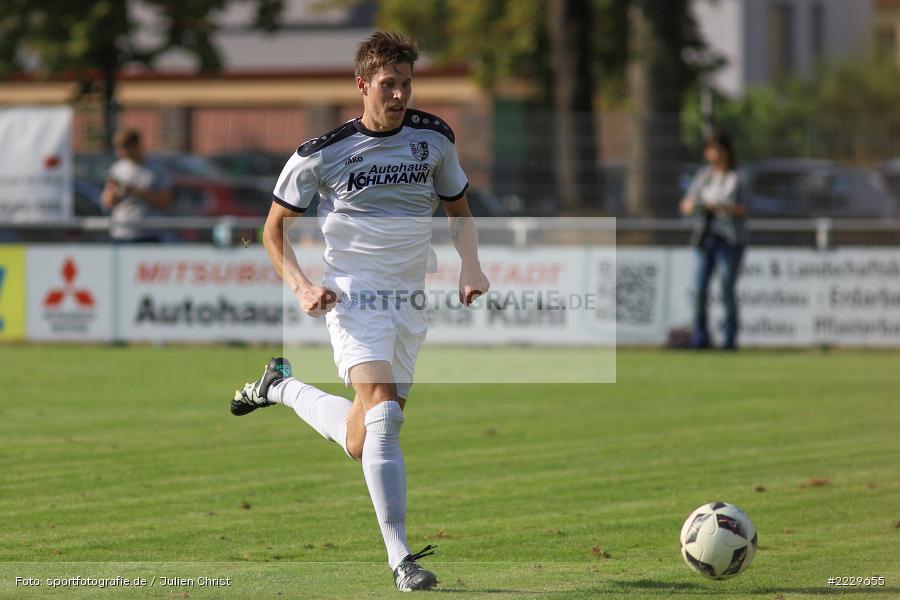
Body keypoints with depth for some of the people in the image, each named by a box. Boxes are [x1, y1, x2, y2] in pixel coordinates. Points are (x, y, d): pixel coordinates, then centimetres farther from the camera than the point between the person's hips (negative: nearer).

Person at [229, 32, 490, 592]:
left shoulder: (435, 137, 4)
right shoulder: (323, 152, -6)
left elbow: (459, 208, 20)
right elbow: (274, 229, 5)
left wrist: (470, 266, 2)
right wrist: (301, 286, -11)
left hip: (412, 301, 5)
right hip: (354, 294, -5)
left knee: (362, 443, 9)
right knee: (382, 417, -24)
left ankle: (283, 387, 37)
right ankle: (400, 558, -25)